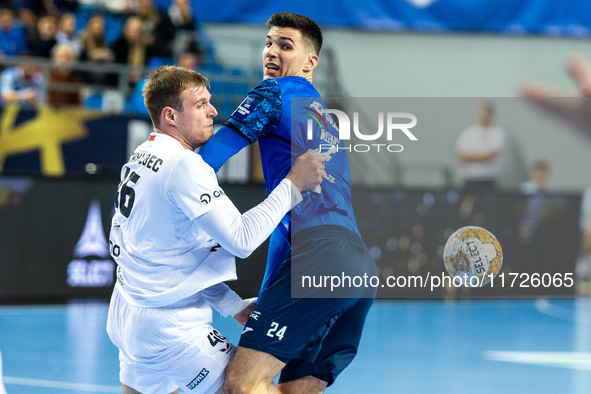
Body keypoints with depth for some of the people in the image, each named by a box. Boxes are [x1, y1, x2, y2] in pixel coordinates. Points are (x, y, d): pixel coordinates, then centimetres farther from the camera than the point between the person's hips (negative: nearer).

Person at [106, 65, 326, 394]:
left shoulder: (142, 158, 13)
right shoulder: (183, 164, -18)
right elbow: (241, 239, -22)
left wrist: (234, 306, 13)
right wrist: (294, 184, -14)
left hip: (129, 316, 10)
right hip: (171, 328, -10)